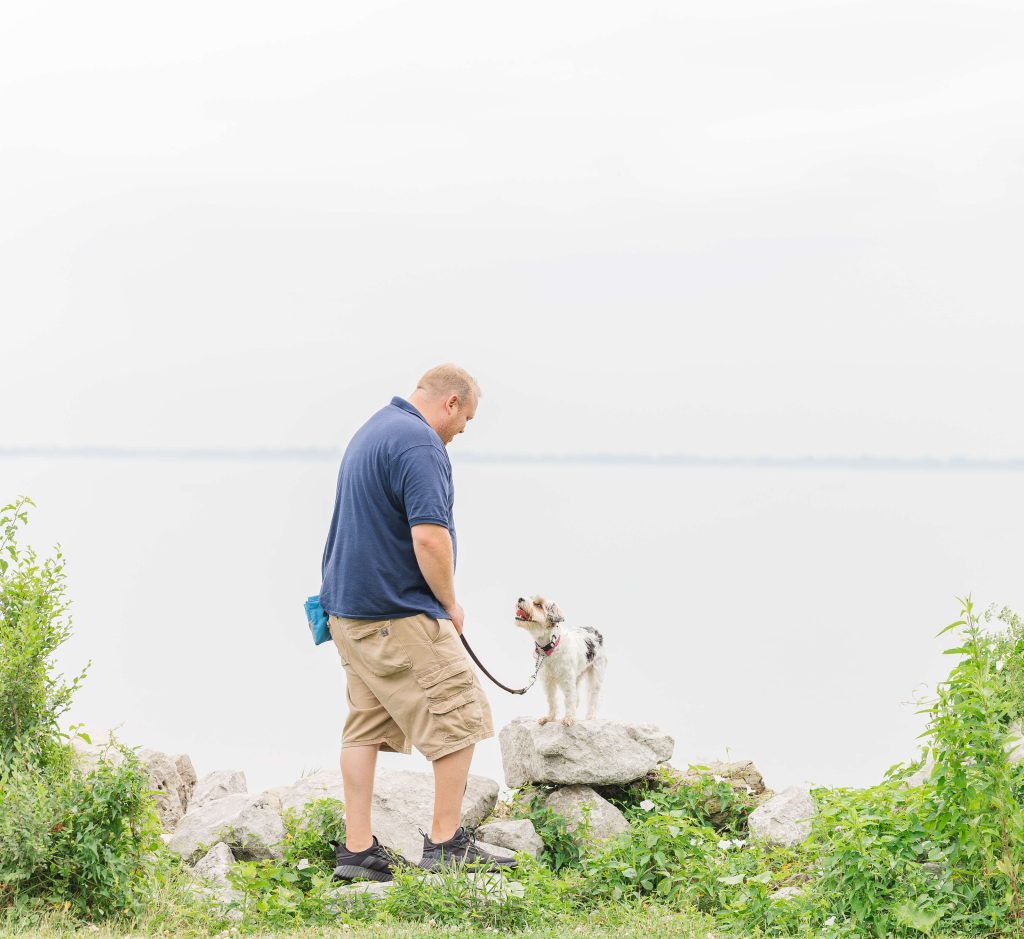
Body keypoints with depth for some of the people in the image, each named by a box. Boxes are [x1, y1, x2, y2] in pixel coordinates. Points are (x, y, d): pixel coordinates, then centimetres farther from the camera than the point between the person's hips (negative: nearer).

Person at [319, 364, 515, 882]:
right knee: (459, 715, -2)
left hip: (348, 607, 10)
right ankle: (446, 844, 1)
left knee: (366, 724, 11)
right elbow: (429, 536, -25)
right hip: (396, 615, -10)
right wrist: (451, 605, -10)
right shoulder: (419, 442, -16)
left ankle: (357, 849, 11)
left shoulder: (371, 431, 17)